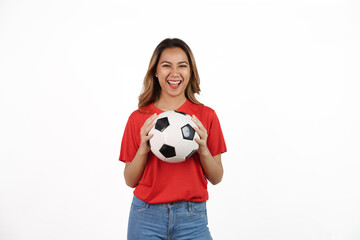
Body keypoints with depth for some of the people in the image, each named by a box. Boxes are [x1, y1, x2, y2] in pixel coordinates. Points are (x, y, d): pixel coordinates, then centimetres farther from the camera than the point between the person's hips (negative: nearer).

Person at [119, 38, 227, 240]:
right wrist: (143, 149, -14)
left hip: (192, 218, 0)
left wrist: (203, 149, -15)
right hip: (147, 216, 0)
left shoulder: (206, 116, 0)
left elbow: (216, 178, 2)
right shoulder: (138, 118, 0)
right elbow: (130, 181, 2)